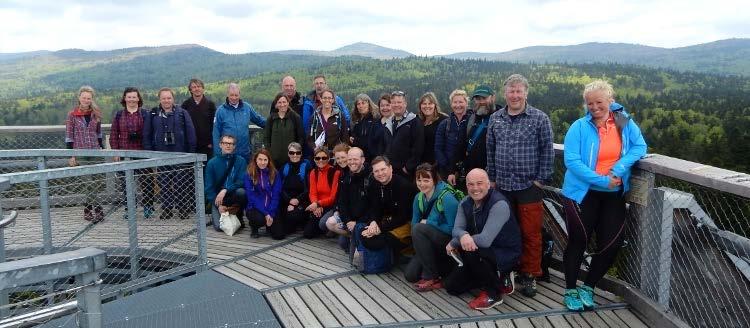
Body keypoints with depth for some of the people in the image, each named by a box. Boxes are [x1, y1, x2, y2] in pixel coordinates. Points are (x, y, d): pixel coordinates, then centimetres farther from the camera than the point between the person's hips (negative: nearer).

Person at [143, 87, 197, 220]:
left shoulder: (182, 113, 3)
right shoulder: (153, 115, 7)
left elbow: (191, 133, 1)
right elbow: (146, 135, 8)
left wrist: (191, 153, -4)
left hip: (180, 155, -2)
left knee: (181, 184, 1)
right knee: (164, 184, 7)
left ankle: (184, 209, 10)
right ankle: (166, 209, 15)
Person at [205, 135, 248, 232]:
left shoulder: (240, 161, -3)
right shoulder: (212, 163, -2)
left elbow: (242, 181, -12)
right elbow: (208, 187, -4)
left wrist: (225, 190, -27)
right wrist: (219, 205, -14)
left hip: (233, 196, 1)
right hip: (218, 198, 0)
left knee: (241, 191, -33)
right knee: (219, 226, -19)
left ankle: (239, 217, -4)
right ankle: (214, 216, 19)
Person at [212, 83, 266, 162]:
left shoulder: (247, 107, 3)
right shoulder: (221, 110, -3)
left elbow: (259, 120, 18)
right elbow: (216, 134, -1)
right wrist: (217, 153, -4)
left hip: (245, 152, 2)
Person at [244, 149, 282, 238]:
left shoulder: (275, 174, -1)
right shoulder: (249, 174, -5)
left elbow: (276, 195, -4)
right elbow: (252, 196, -11)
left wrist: (271, 214, -16)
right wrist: (265, 213, -19)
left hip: (272, 209, 2)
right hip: (255, 208, -1)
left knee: (279, 235, -15)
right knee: (260, 219, -35)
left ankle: (269, 226, 21)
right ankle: (254, 228, 4)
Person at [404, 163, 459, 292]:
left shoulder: (447, 198, -20)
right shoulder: (418, 198, 1)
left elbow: (453, 229, -19)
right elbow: (414, 223, 9)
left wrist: (427, 223, -14)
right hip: (432, 246, 7)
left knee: (420, 229, -28)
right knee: (409, 275, -6)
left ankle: (432, 278, -19)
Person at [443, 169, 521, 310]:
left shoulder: (499, 204, -26)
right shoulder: (465, 203, -2)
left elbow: (485, 240, -33)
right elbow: (457, 229, -11)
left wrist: (454, 243, -22)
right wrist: (463, 236, -37)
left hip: (507, 254, -8)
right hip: (484, 253, 8)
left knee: (469, 250, -33)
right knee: (451, 286, 4)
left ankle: (493, 293, -12)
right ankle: (497, 278, 18)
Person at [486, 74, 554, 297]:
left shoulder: (539, 118, -3)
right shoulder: (495, 119, 8)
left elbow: (547, 151, -3)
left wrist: (541, 179, -7)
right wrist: (492, 178, 10)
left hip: (529, 186, -3)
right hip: (502, 186, 3)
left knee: (530, 233, 2)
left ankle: (529, 275, 15)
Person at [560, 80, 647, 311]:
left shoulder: (624, 122, 1)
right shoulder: (579, 127, -9)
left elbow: (640, 146, -4)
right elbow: (572, 161, -18)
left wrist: (618, 168, -20)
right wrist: (601, 180, -23)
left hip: (614, 195, 4)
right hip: (583, 193, -3)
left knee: (611, 244, 5)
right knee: (578, 242, 3)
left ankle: (588, 287, 25)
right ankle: (570, 290, 21)